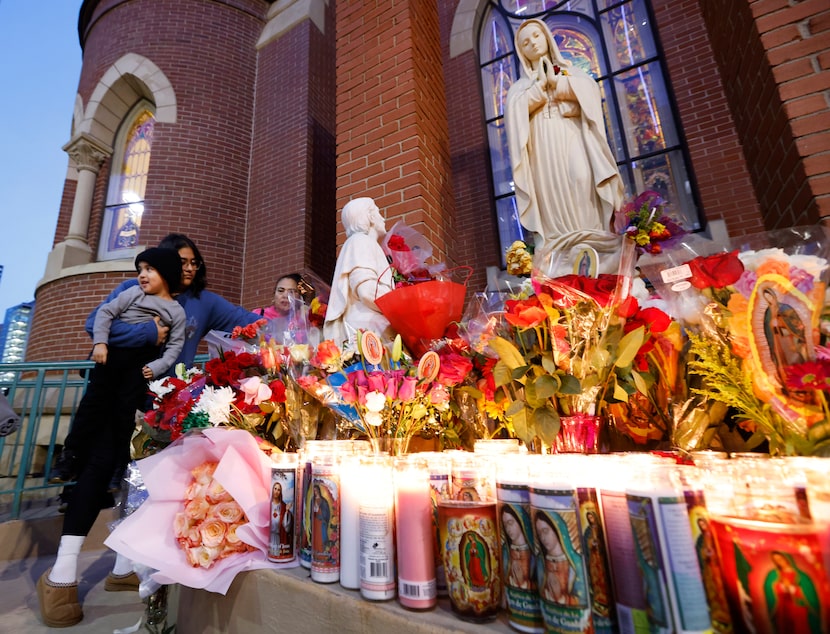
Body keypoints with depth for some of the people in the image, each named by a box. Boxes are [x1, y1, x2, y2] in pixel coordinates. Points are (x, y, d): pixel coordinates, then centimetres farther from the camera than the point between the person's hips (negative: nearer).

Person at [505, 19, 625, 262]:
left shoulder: (568, 69, 25)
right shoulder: (521, 85, 24)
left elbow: (589, 87, 5)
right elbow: (514, 109, 2)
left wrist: (556, 82, 3)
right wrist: (540, 84, 0)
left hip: (571, 138, 0)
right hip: (543, 145, 0)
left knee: (582, 179, -21)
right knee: (553, 188, -16)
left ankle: (593, 240, -22)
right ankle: (564, 249, -21)